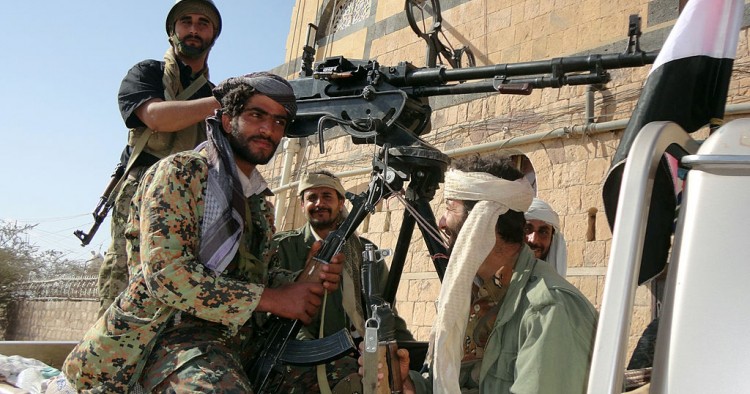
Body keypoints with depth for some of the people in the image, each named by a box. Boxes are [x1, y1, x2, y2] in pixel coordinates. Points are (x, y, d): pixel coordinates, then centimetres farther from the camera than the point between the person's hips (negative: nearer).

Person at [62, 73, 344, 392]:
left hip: (237, 343, 7)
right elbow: (166, 272, -14)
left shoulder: (259, 201, 22)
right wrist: (272, 299, -14)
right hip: (173, 335, -7)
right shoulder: (180, 172, -1)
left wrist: (305, 283, -3)